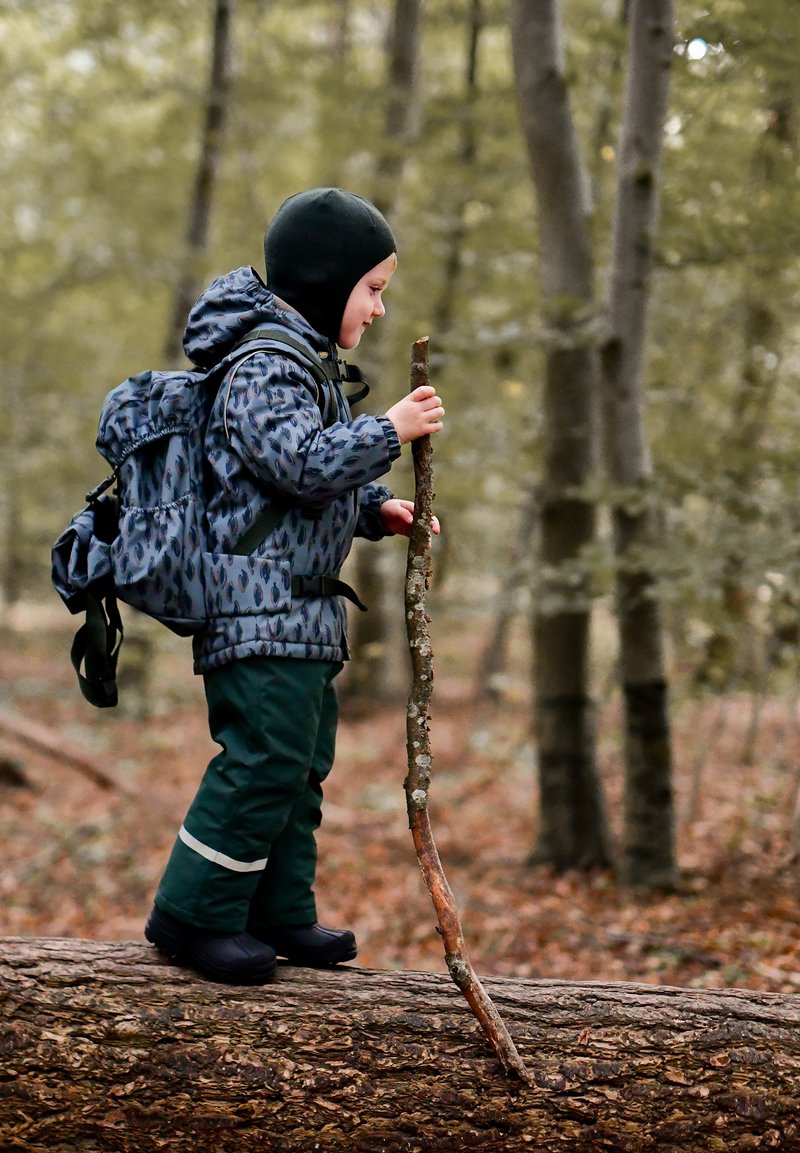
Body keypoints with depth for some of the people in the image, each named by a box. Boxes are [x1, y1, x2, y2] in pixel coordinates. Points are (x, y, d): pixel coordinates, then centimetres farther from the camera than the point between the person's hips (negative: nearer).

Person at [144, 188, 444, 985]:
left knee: (302, 762, 13)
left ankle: (280, 916, 21)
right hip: (257, 604, -11)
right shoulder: (265, 366, -14)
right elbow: (303, 464, -27)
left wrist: (376, 510, 14)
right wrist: (389, 430, -21)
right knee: (264, 757, -12)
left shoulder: (299, 362, 20)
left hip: (296, 609, 11)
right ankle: (193, 914, -1)